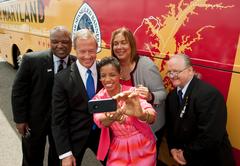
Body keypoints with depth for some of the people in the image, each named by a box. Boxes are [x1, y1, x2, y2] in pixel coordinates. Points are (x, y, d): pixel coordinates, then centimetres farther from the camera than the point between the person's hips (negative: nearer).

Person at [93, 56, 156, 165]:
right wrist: (112, 117, -52)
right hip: (118, 150, 1)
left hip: (143, 146, -1)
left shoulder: (132, 92, -16)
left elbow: (152, 117, -31)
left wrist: (141, 114, -55)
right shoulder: (98, 98, -9)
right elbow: (99, 121, -29)